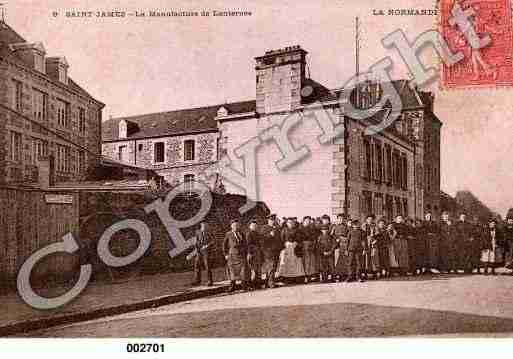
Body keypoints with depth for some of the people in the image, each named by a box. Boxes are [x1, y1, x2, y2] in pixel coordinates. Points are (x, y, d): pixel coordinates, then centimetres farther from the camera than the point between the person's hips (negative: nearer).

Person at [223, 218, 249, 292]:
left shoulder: (241, 234, 12)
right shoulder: (228, 234, 3)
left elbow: (245, 245, 17)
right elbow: (224, 245, 6)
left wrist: (246, 254, 11)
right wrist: (225, 254, 0)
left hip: (242, 255, 2)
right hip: (232, 255, -2)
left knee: (243, 269, -6)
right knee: (232, 270, 1)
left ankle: (244, 286, -2)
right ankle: (232, 286, 10)